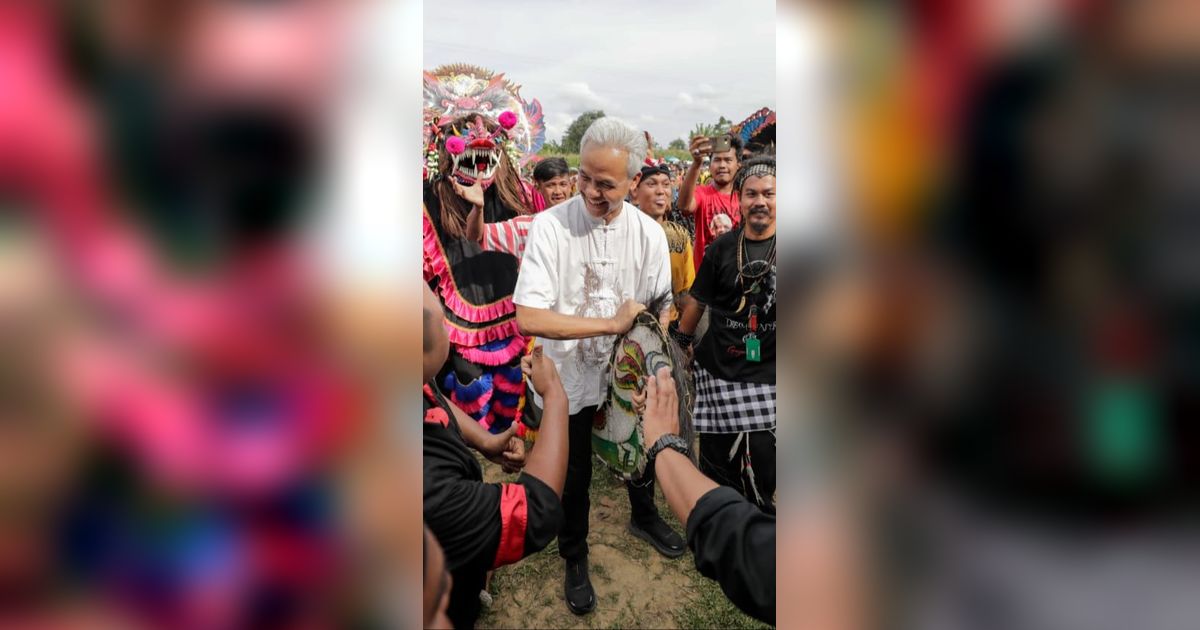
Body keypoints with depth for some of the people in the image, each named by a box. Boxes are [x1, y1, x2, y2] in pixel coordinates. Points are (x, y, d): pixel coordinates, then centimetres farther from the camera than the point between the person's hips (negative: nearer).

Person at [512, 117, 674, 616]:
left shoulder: (648, 233, -11)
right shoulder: (550, 226, -23)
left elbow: (661, 307, 0)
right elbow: (528, 318, -30)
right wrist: (612, 323, -30)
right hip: (571, 377, -3)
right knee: (573, 476, 14)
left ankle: (643, 513, 57)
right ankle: (575, 559, 41)